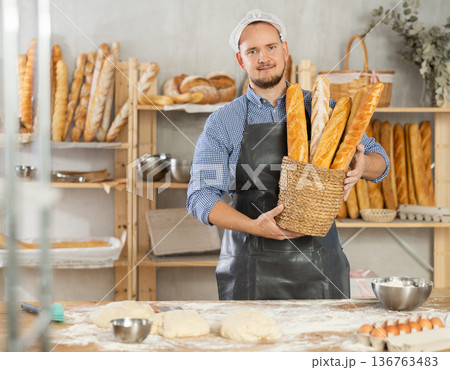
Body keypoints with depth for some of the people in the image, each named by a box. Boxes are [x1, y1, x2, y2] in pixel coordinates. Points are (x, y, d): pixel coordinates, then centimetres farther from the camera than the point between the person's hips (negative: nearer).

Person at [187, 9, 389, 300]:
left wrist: (363, 165, -12)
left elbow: (380, 161, 13)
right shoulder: (222, 123, 3)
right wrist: (254, 226, -20)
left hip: (319, 266, 2)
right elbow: (201, 197, -4)